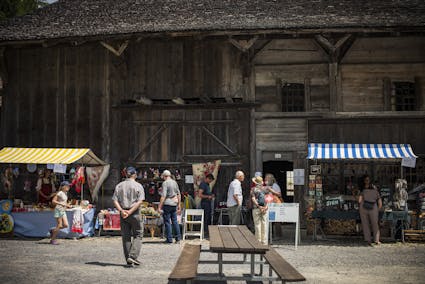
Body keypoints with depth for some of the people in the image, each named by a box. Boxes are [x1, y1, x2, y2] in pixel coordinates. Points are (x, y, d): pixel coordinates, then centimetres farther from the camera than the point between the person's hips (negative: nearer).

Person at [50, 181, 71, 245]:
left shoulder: (65, 193, 13)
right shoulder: (60, 193, -12)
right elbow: (53, 201, -16)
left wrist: (67, 205, 9)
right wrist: (61, 204, -25)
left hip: (63, 211, 8)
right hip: (59, 210, -8)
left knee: (66, 225, -1)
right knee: (59, 225, -6)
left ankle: (53, 231, 18)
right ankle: (52, 240, 6)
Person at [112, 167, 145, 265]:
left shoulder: (119, 186, 7)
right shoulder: (138, 186, -3)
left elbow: (115, 200, -2)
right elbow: (139, 202, -12)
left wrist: (121, 211, -11)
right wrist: (130, 212, -13)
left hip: (122, 214, 3)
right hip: (135, 213, -3)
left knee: (125, 236, 9)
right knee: (137, 235, 7)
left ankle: (128, 259, 11)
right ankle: (133, 256, -8)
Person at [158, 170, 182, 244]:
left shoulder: (165, 183, -10)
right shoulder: (175, 182, 10)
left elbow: (163, 196, -17)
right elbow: (179, 194, 14)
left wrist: (159, 206, -15)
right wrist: (179, 205, 21)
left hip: (167, 204, -6)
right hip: (174, 203, 6)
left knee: (167, 221, 1)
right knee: (175, 221, 12)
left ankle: (169, 239, 3)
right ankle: (178, 238, 12)